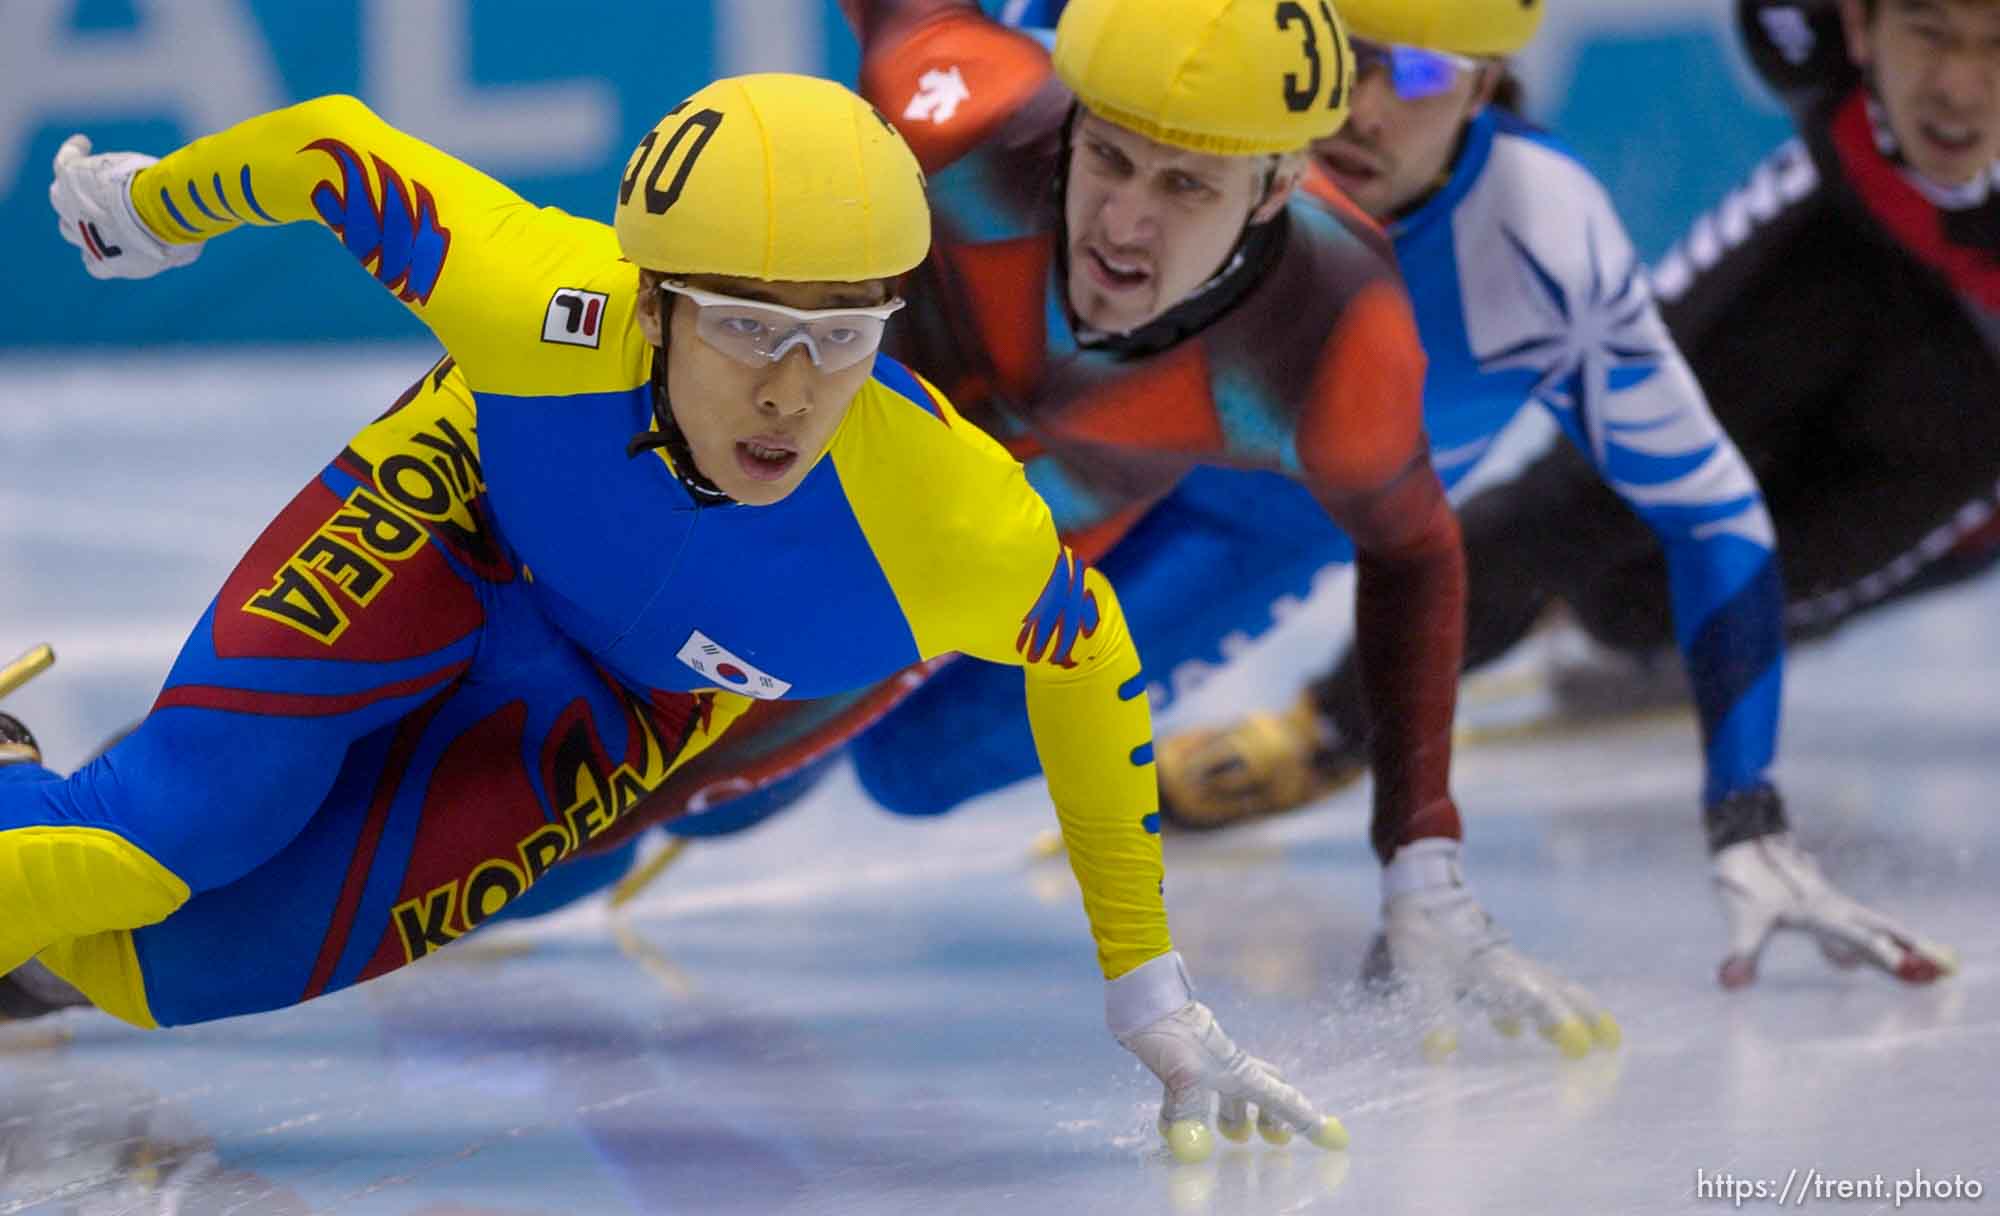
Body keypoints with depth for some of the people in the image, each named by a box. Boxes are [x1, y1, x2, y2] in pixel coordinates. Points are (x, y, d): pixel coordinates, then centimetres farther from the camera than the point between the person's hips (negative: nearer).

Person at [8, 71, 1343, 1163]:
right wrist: (154, 208, 1)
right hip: (451, 525, -1)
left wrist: (1154, 996, -6)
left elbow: (1085, 656, -14)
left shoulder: (955, 519, -38)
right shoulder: (536, 308, -41)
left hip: (633, 699, 1)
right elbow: (332, 148, -21)